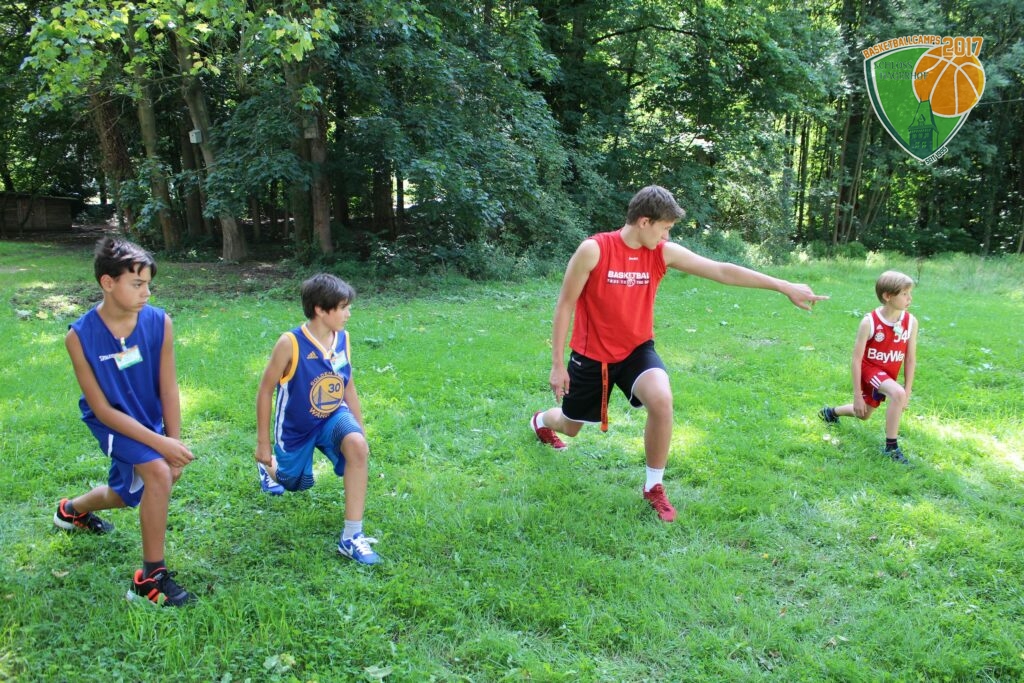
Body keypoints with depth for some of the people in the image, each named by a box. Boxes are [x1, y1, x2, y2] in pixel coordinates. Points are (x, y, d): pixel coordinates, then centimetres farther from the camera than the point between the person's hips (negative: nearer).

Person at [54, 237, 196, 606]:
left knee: (127, 493, 23)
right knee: (159, 473, -28)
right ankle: (151, 577, -13)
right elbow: (102, 409, -21)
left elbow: (168, 389, -12)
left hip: (150, 417, 4)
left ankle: (73, 510, 59)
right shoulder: (80, 336, -24)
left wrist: (174, 443, -14)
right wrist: (161, 444, -27)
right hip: (113, 422, -4)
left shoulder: (159, 323, -19)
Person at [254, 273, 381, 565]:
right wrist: (263, 444, -9)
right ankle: (269, 464, 59)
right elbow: (265, 391, -14)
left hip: (333, 416, 2)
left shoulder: (343, 339, -11)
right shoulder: (290, 343, -24)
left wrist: (360, 431, 8)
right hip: (296, 427, -2)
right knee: (295, 483, 20)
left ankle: (351, 537, -25)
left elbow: (348, 387, 4)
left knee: (358, 446, -31)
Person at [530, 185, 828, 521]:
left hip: (636, 349, 2)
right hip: (592, 354, -2)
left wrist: (785, 286, -12)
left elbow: (723, 271, -9)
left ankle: (654, 487, -6)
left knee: (662, 401, -28)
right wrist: (557, 364, -13)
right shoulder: (594, 250, -20)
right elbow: (565, 305, -13)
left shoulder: (664, 253, -9)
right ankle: (541, 420, 56)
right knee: (571, 426, 15)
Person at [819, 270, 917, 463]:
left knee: (864, 414, 19)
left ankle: (831, 412, 50)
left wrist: (907, 392, -4)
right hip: (870, 369, -5)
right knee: (897, 393, -33)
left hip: (890, 374, 5)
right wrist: (857, 395, -19)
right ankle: (891, 446, -20)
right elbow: (856, 360, -20)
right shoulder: (869, 322, -25)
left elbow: (911, 359, -5)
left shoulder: (911, 322, -15)